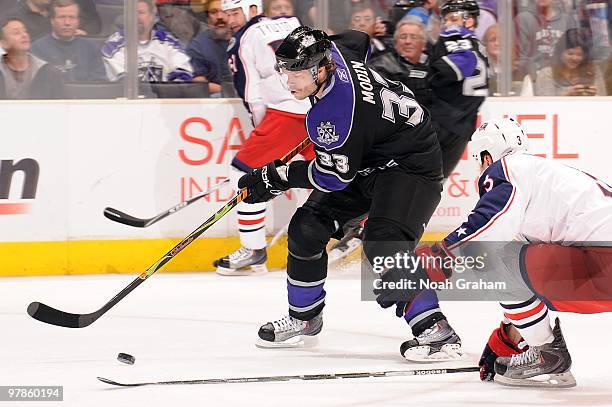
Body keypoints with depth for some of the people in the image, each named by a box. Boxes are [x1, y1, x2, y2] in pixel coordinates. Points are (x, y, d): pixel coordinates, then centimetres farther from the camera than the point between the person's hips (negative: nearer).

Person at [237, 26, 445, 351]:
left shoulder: (337, 112, -34)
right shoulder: (331, 53, -10)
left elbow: (334, 176, -25)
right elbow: (358, 41, 14)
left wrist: (276, 178, -18)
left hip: (411, 165, -10)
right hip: (366, 160, 10)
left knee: (383, 244, -30)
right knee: (307, 227, 2)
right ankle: (304, 317, 20)